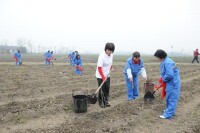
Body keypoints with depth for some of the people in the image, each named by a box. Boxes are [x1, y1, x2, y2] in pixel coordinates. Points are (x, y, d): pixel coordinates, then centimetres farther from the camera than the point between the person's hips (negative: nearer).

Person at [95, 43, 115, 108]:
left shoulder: (111, 55, -1)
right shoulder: (102, 56, -23)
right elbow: (99, 68, -24)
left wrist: (110, 70, 9)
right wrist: (103, 77, -25)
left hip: (107, 76, 7)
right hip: (100, 76, -6)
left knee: (107, 89, 10)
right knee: (102, 90, 1)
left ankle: (106, 101, 24)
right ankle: (101, 102, 16)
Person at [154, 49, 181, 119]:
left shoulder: (168, 62, -25)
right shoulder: (163, 62, 8)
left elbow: (170, 74, -32)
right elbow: (163, 72, 20)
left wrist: (163, 79, -15)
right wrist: (161, 77, 3)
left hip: (173, 83, -11)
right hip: (170, 82, 11)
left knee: (171, 98, -4)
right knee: (169, 97, 21)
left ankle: (168, 114, 1)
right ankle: (171, 111, 35)